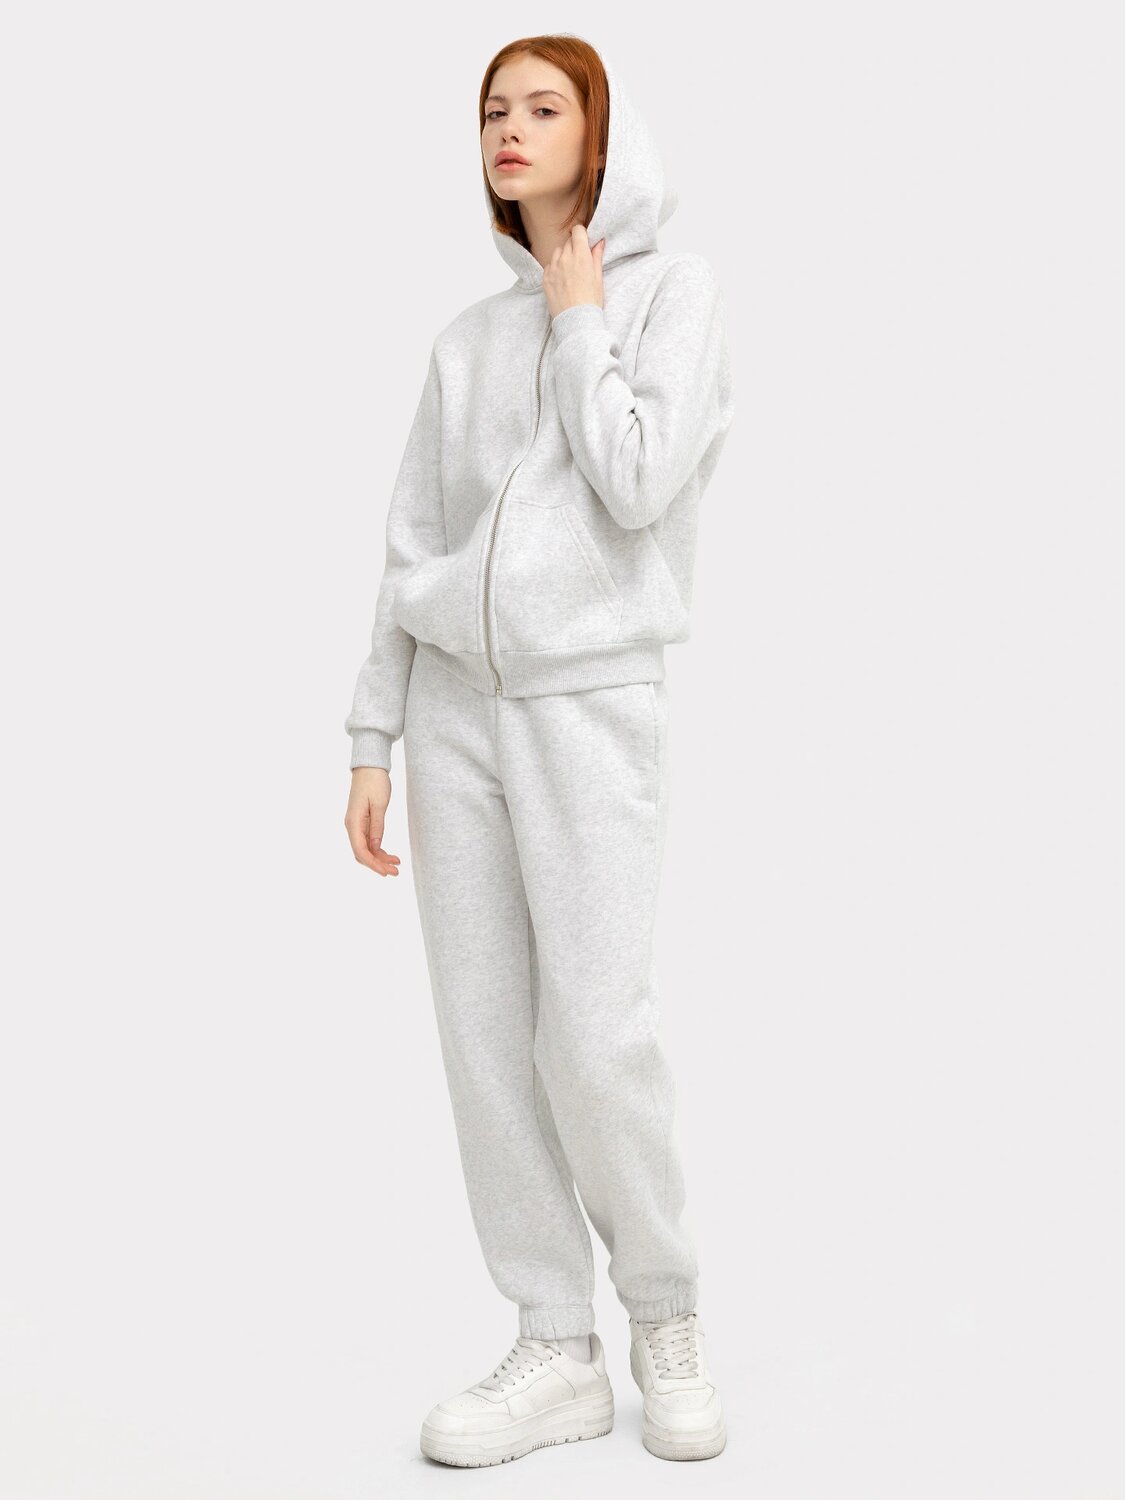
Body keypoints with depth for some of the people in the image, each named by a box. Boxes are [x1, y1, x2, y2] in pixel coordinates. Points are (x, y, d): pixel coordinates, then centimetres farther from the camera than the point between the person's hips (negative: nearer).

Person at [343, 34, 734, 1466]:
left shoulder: (674, 290, 1)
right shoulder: (469, 337, 13)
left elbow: (638, 486, -14)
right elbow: (413, 545, 12)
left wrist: (581, 314, -3)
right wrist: (373, 740, 8)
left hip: (592, 702, -4)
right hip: (457, 704, 5)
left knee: (596, 1034, -11)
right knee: (485, 1036, 0)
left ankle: (665, 1317, 12)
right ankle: (557, 1350, 9)